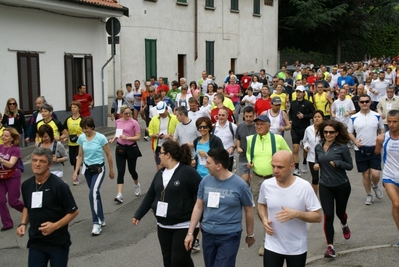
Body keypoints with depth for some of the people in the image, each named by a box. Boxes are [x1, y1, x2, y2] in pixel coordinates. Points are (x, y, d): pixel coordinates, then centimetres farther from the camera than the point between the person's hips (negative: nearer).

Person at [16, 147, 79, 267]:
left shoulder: (59, 186, -16)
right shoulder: (26, 185, 1)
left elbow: (74, 211, -11)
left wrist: (55, 225, -22)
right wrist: (23, 224, 3)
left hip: (58, 242, -4)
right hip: (35, 242, 4)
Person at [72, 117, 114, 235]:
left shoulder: (101, 138, -15)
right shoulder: (81, 138, -3)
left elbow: (108, 155, -5)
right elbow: (80, 156, 6)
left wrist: (111, 170, 2)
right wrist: (76, 171, 1)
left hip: (99, 169, -5)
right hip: (87, 169, 5)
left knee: (93, 193, -22)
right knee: (95, 194, 14)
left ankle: (97, 223, -15)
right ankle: (101, 219, 30)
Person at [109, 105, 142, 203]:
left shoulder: (134, 122, -10)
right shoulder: (117, 122, 4)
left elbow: (138, 137, -11)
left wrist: (127, 138, -23)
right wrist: (113, 138, 3)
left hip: (131, 148, -3)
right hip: (120, 148, 3)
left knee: (131, 170, 10)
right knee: (120, 172, -5)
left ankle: (137, 185, 42)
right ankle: (119, 195, -7)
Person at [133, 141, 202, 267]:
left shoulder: (187, 172, -15)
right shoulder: (160, 173, 8)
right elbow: (150, 195, 14)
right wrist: (138, 215, 11)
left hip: (184, 226, -7)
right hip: (163, 225, 7)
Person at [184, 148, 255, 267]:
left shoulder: (240, 184, -12)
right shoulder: (205, 181, -2)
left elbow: (248, 211, -1)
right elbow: (198, 207, 5)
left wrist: (250, 235, 7)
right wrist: (190, 232, 2)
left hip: (229, 236, -4)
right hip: (207, 234, 4)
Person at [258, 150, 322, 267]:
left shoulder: (304, 187, -16)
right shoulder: (266, 185, -8)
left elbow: (317, 216, -12)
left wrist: (296, 214, -28)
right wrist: (264, 219, -7)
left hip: (297, 249, -1)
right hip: (272, 247, 1)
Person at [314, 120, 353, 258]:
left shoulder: (342, 147, -12)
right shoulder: (318, 147, 0)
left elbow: (350, 166, -7)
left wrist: (337, 163, -24)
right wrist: (316, 165, -6)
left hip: (342, 186, -2)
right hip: (325, 186, 2)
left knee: (340, 212, 18)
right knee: (328, 216, -6)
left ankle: (344, 225, 56)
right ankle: (330, 246, 1)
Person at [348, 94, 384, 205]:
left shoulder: (377, 116, -1)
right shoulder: (354, 118, -2)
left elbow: (382, 130, 11)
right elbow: (350, 132, 7)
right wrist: (355, 141, -11)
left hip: (374, 149, 0)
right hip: (360, 150, 1)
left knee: (375, 174, -9)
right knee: (366, 174, 8)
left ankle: (375, 186, 26)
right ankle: (368, 195, 28)